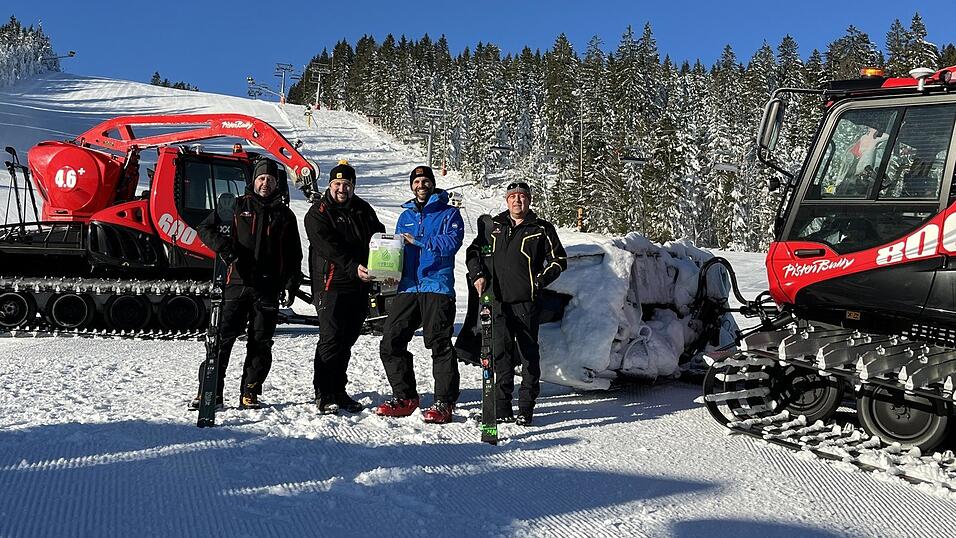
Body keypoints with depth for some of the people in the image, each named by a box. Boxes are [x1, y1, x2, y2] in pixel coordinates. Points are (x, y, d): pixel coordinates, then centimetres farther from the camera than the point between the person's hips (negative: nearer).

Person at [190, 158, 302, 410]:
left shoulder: (285, 215, 14)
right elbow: (205, 228, 10)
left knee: (261, 343, 3)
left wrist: (290, 285, 3)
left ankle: (250, 393, 11)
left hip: (268, 288, 1)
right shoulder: (236, 206, 10)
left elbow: (294, 255, 14)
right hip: (237, 282, -1)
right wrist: (223, 247, -9)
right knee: (222, 337, -3)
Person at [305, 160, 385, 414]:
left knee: (347, 340, 10)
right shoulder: (318, 213, -3)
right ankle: (324, 395, -1)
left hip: (359, 287, 6)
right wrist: (353, 268, -29)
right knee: (331, 339, -9)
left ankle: (339, 391, 20)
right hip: (331, 285, -6)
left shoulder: (363, 209, 15)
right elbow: (329, 247, -16)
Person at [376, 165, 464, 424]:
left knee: (439, 344, -11)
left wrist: (418, 241, -16)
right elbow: (398, 249, 22)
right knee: (391, 341, 0)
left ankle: (444, 403, -3)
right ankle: (405, 397, 12)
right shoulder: (405, 216, 23)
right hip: (408, 287, 6)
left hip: (437, 286, -5)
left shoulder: (449, 213, 6)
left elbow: (451, 242, -11)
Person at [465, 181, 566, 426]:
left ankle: (526, 408, 7)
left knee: (529, 354, -1)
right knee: (501, 353, 3)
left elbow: (559, 260, 7)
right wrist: (478, 275, 5)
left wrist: (539, 281, -4)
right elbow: (473, 251, 21)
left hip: (526, 302, -2)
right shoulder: (493, 226, 14)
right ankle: (502, 407, 10)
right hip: (498, 300, 2)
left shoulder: (541, 229, 6)